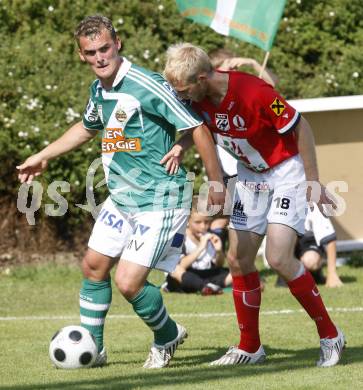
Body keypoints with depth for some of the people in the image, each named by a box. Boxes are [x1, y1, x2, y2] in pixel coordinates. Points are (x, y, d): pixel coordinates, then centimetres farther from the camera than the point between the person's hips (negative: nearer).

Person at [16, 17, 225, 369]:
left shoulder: (147, 86, -21)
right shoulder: (99, 89, 6)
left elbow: (197, 128, -17)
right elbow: (86, 128, 28)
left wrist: (216, 183, -15)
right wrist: (43, 156, 33)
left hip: (159, 201, -8)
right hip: (121, 197, 8)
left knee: (128, 282, -11)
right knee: (93, 266, 13)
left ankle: (168, 336, 17)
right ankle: (91, 348, 29)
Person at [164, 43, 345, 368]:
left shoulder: (255, 93, -31)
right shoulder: (200, 98, -10)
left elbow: (301, 127, -20)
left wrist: (313, 182, -15)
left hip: (286, 171, -7)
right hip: (250, 175, 7)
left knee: (279, 258, -19)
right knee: (238, 259, 4)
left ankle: (330, 335, -4)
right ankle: (250, 348, 17)